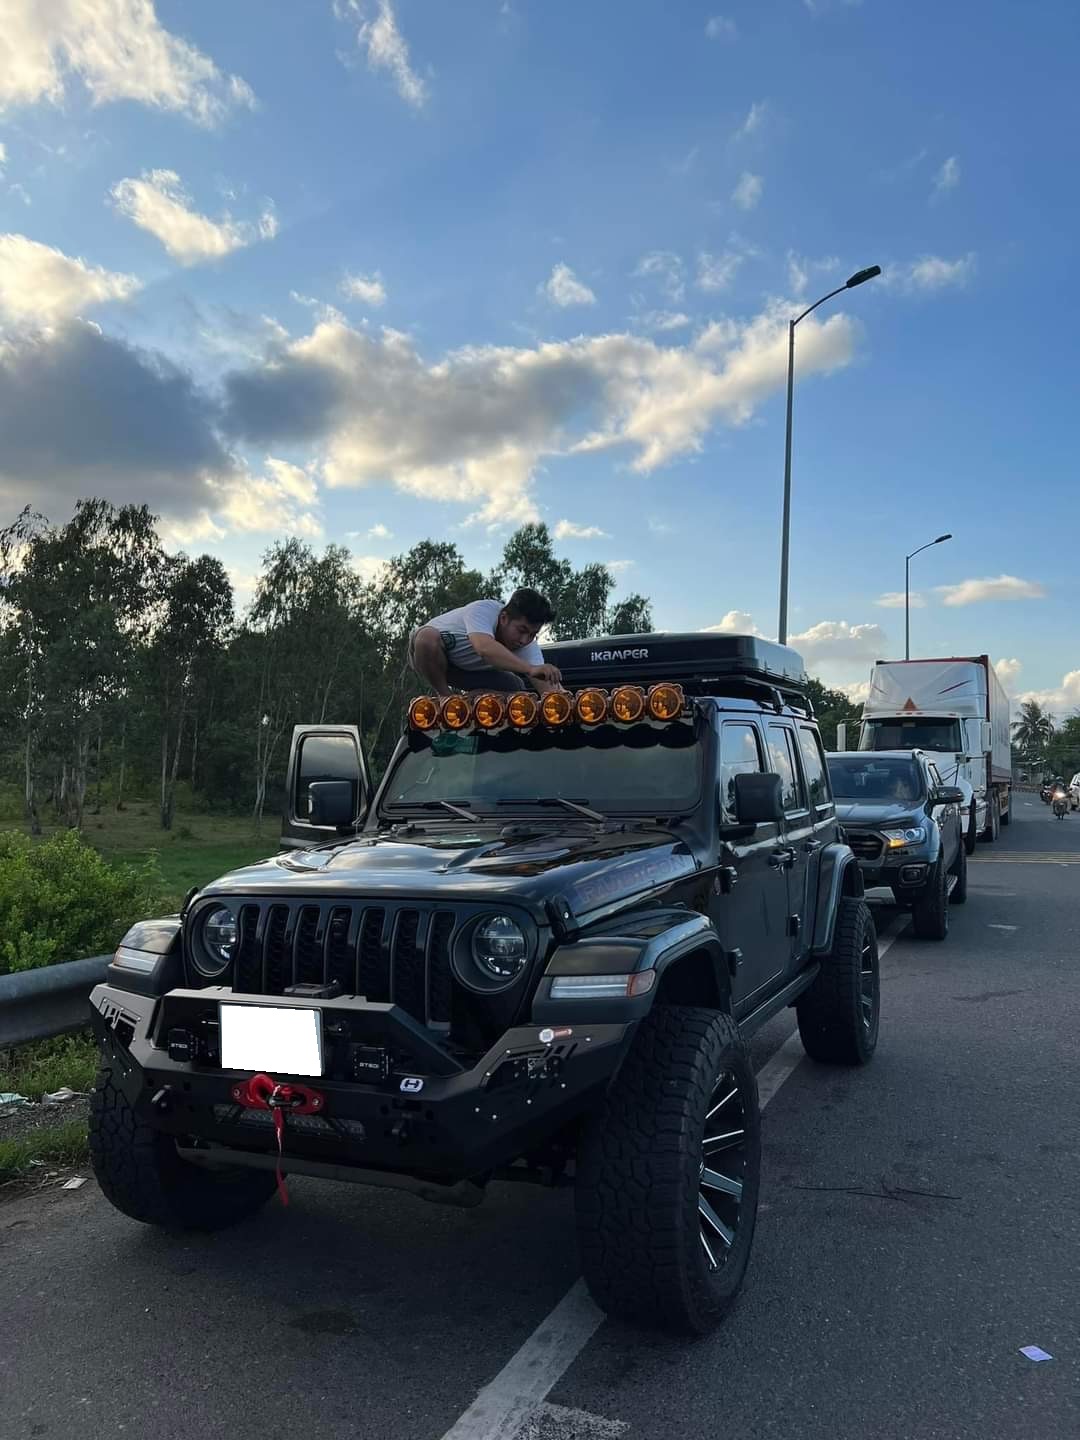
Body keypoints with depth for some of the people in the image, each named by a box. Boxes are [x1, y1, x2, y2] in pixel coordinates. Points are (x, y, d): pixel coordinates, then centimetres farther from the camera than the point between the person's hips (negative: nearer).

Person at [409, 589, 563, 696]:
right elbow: (484, 648, -57)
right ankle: (445, 699, -18)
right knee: (427, 636, -40)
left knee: (517, 688, -16)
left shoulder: (528, 646, -21)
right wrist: (530, 669, -68)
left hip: (472, 671, 5)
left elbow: (545, 684, -33)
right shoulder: (482, 610, -36)